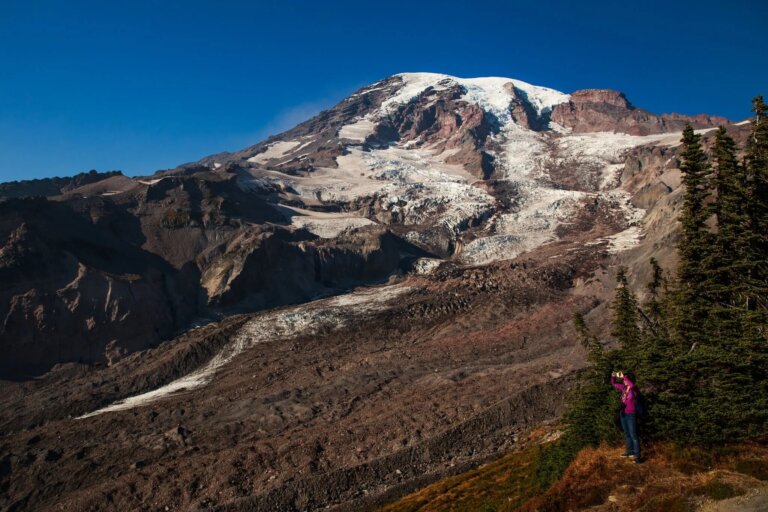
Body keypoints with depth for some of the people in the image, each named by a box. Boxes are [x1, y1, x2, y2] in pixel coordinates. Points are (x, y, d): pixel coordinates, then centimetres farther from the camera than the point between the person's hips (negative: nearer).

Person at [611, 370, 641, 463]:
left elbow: (631, 385, -37)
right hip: (623, 414, 8)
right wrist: (613, 376, 1)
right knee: (627, 434, 17)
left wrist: (623, 376, -29)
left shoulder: (633, 389, -12)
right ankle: (630, 451, 30)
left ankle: (637, 455, -8)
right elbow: (614, 384, 19)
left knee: (633, 435, -9)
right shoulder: (623, 388, 6)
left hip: (631, 414, -8)